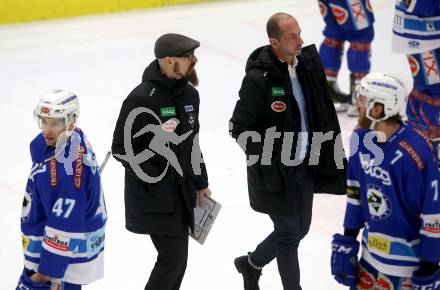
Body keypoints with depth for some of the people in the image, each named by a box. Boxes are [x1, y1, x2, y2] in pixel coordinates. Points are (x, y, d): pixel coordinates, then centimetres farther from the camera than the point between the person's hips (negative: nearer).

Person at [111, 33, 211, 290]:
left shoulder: (189, 94, 5)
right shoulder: (142, 99, -20)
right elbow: (122, 148, -17)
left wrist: (200, 182, 18)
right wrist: (157, 181, -19)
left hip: (182, 194, 8)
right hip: (153, 198, -8)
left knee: (178, 259, 13)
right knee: (173, 257, -8)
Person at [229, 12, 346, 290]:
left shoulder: (309, 61, -3)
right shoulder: (258, 78, -22)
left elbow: (323, 110, 11)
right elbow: (240, 128, -15)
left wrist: (326, 151, 9)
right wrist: (271, 156, -17)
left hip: (304, 166, 7)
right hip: (273, 171, -7)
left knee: (299, 229, 19)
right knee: (289, 233, 3)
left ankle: (251, 263, 42)